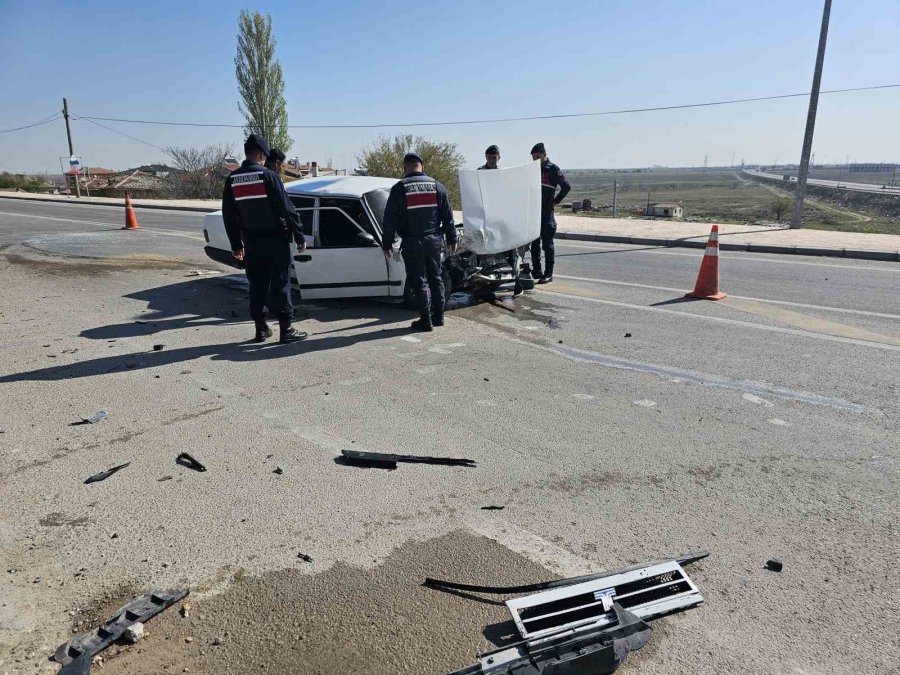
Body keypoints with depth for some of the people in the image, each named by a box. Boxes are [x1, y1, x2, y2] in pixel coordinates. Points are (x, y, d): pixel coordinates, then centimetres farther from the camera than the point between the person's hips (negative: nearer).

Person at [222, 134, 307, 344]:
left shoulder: (232, 179, 6)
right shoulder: (268, 175, -11)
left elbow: (228, 215, 11)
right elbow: (286, 208, -12)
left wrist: (236, 244, 18)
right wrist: (299, 236, -6)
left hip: (251, 242, 5)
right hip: (275, 239, -5)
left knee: (257, 285, 12)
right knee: (280, 284, -1)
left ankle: (261, 328, 16)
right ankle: (286, 329, 0)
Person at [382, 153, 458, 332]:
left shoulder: (399, 189, -5)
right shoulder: (437, 186, 5)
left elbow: (390, 219, -4)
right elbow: (448, 216, 8)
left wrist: (387, 243, 3)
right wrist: (452, 238, 16)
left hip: (412, 243, -3)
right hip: (434, 240, 4)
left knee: (419, 282, 3)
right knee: (435, 278, 16)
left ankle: (426, 320, 4)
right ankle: (438, 316, 21)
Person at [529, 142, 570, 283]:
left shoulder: (552, 169, -4)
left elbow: (566, 186, -7)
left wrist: (555, 201, -6)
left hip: (546, 213, -6)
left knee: (547, 244, -3)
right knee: (534, 243, 9)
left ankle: (548, 274, 0)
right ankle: (536, 271, 17)